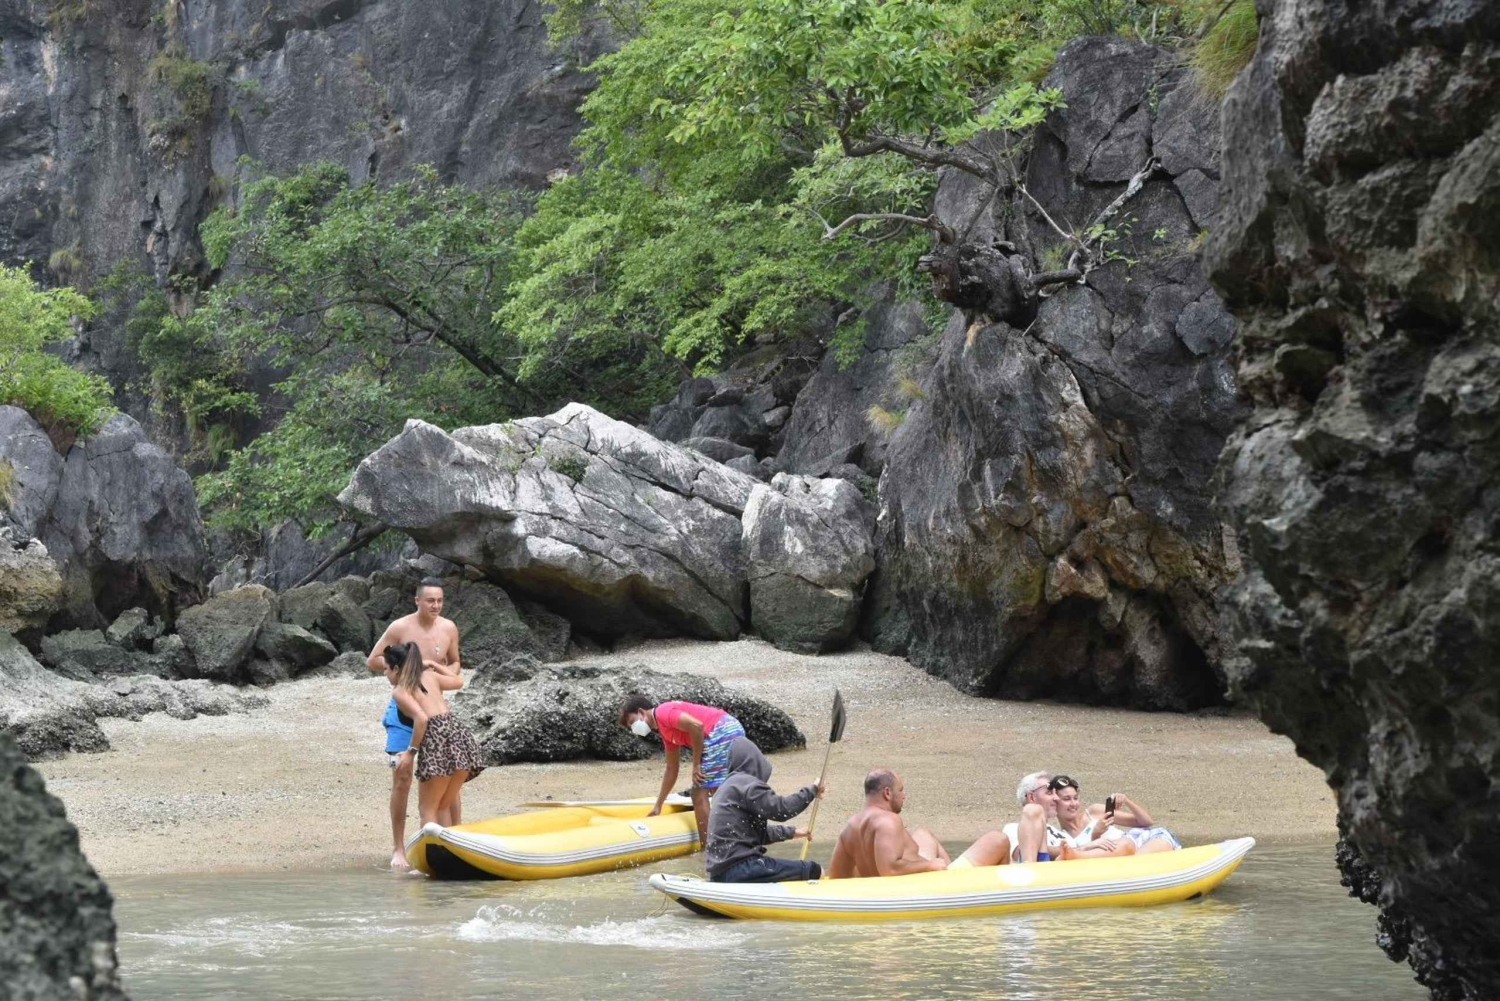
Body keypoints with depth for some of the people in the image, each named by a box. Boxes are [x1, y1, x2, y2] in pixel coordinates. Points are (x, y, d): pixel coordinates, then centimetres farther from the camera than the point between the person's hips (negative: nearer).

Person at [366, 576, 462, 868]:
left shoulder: (448, 628, -1)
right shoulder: (400, 628, -11)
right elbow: (372, 660, -6)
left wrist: (451, 673, -11)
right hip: (404, 708, -3)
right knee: (402, 774, -8)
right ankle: (399, 849, -2)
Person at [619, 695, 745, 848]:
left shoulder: (662, 713, -4)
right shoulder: (666, 732, 25)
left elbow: (696, 726, -20)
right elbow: (671, 770, 33)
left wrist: (696, 764, -11)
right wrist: (658, 806, 37)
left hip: (721, 734, -10)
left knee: (699, 793, -3)